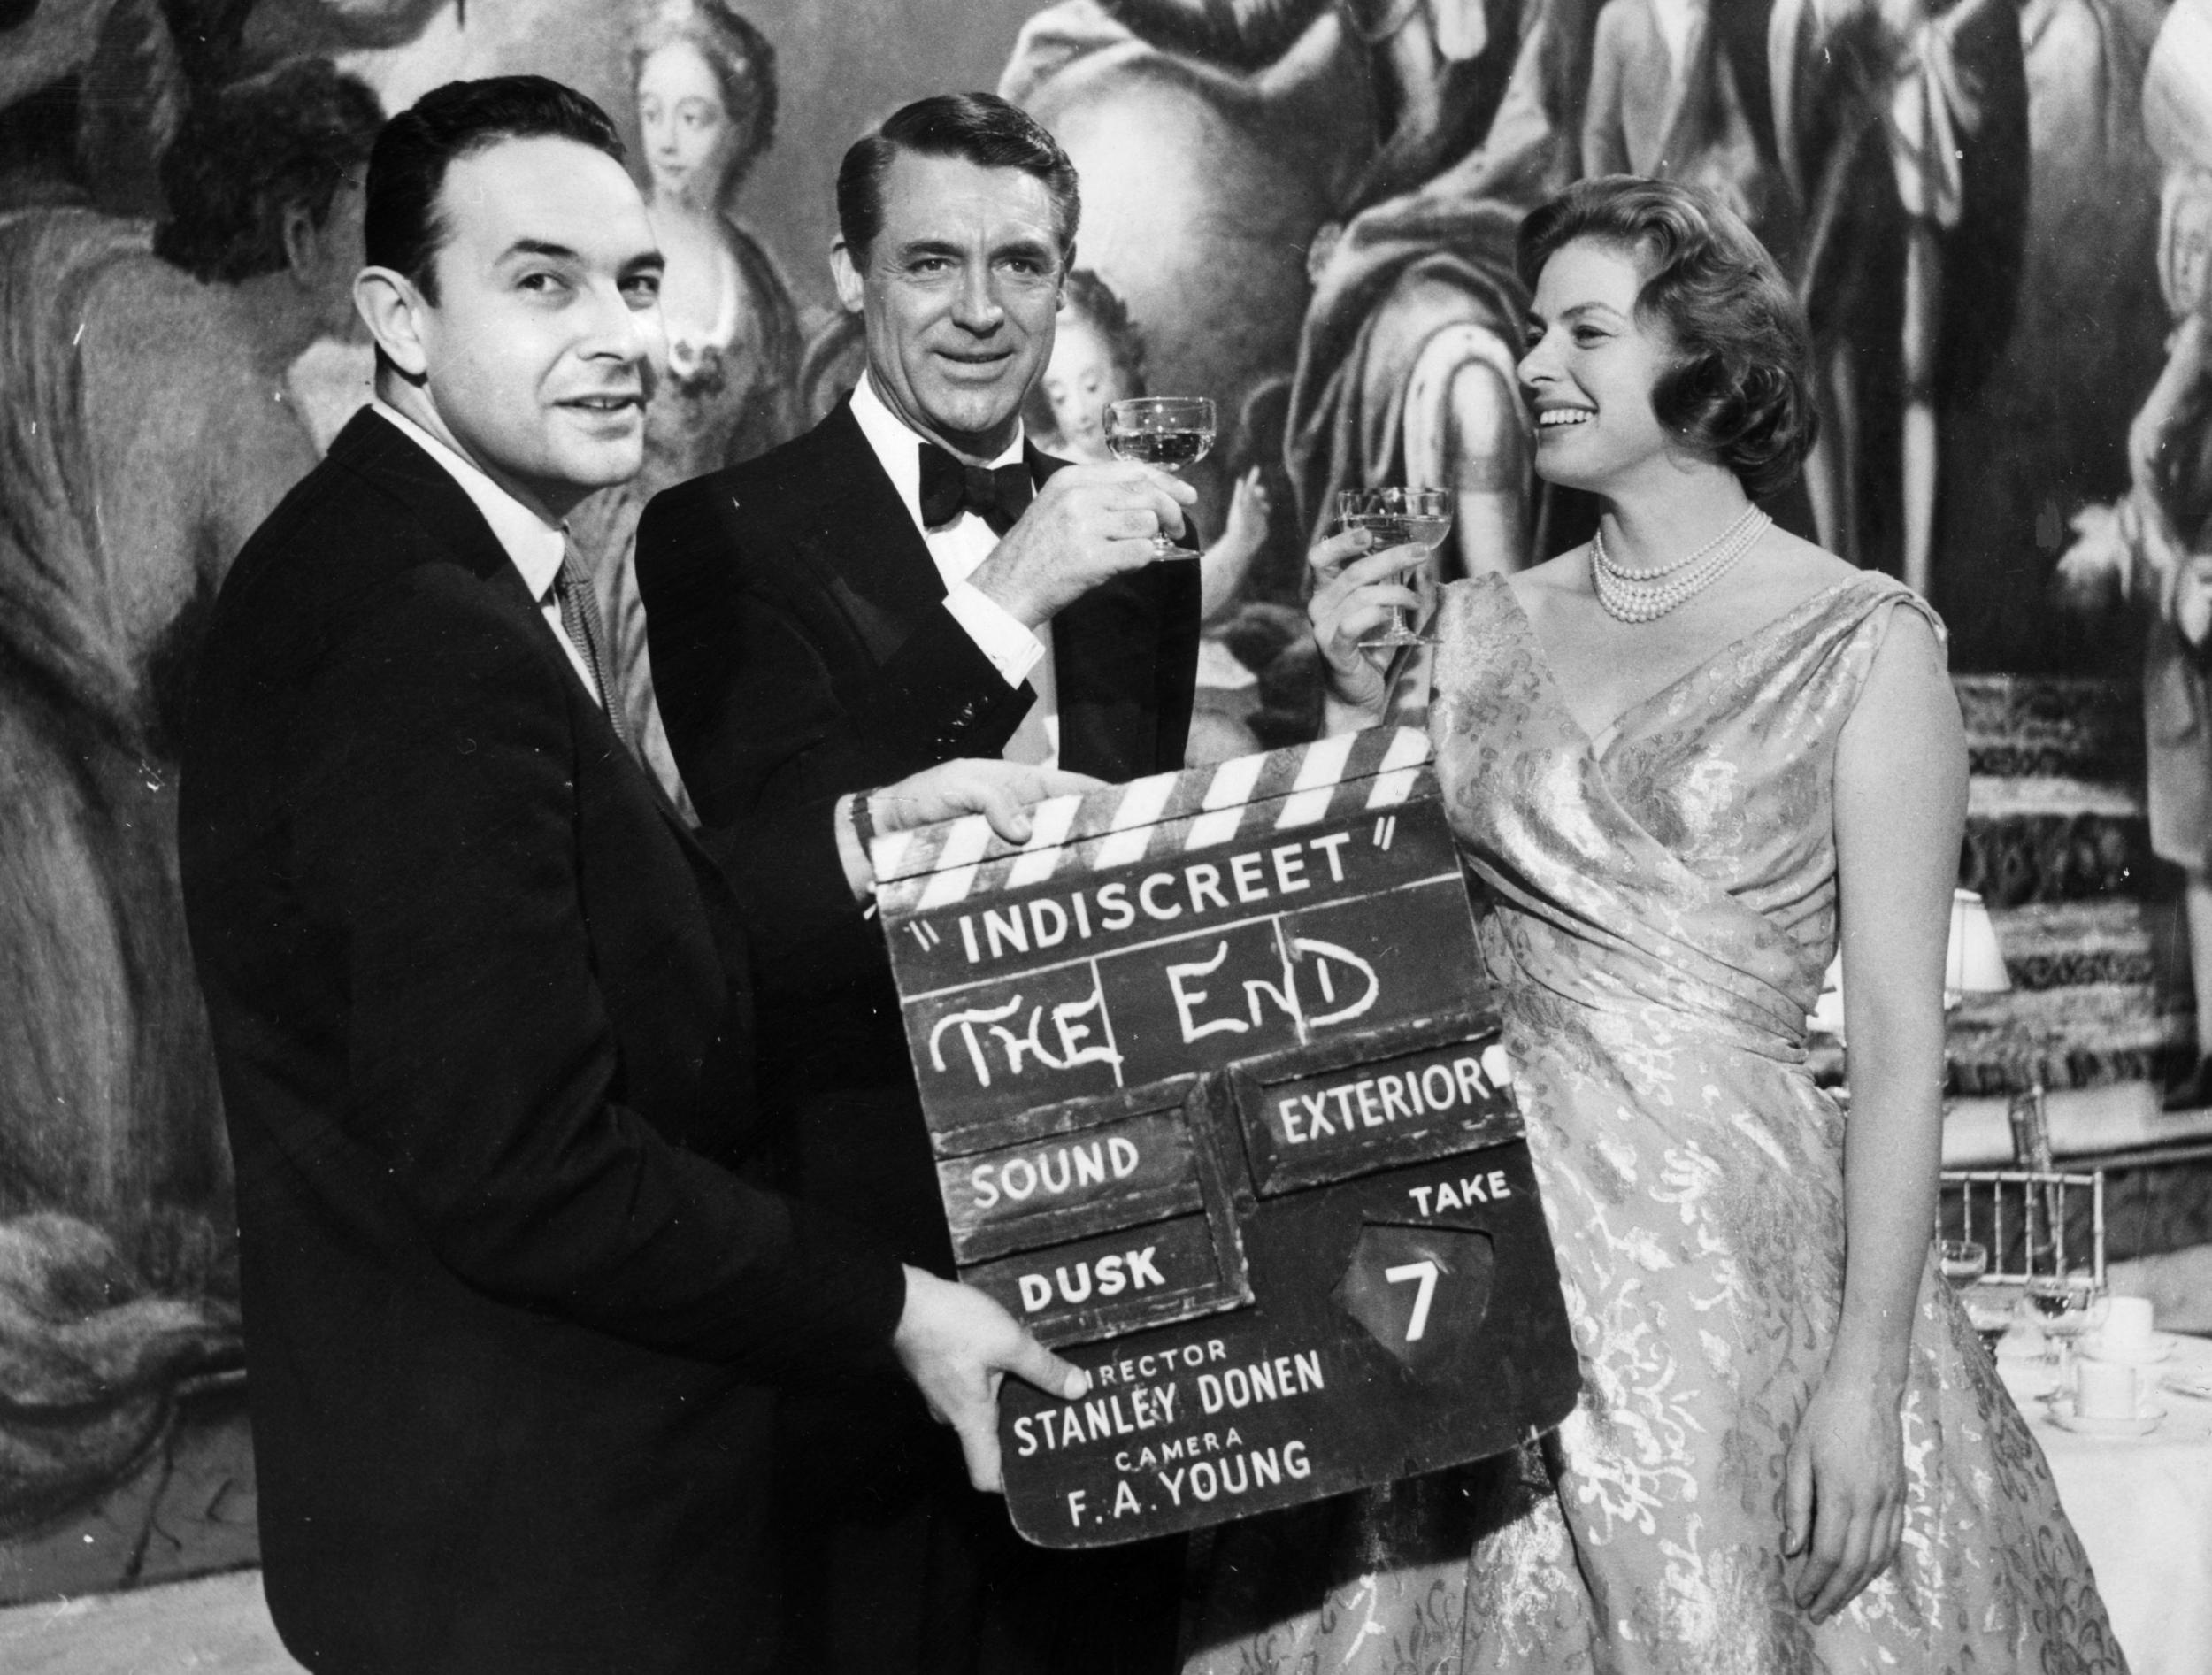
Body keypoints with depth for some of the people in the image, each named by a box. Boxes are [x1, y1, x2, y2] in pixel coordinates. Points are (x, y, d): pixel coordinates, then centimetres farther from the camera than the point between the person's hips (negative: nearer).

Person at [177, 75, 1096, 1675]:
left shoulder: (383, 558, 6)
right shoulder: (428, 642, -25)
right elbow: (524, 1175, -26)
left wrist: (867, 835, -1)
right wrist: (893, 1310, -16)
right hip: (530, 1537, -10)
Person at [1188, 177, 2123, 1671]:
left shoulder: (1863, 644, -6)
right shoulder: (1485, 628, 7)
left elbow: (1901, 1042, -8)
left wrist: (1865, 1376, -14)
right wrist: (1366, 707, -1)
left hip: (1728, 1243, -4)